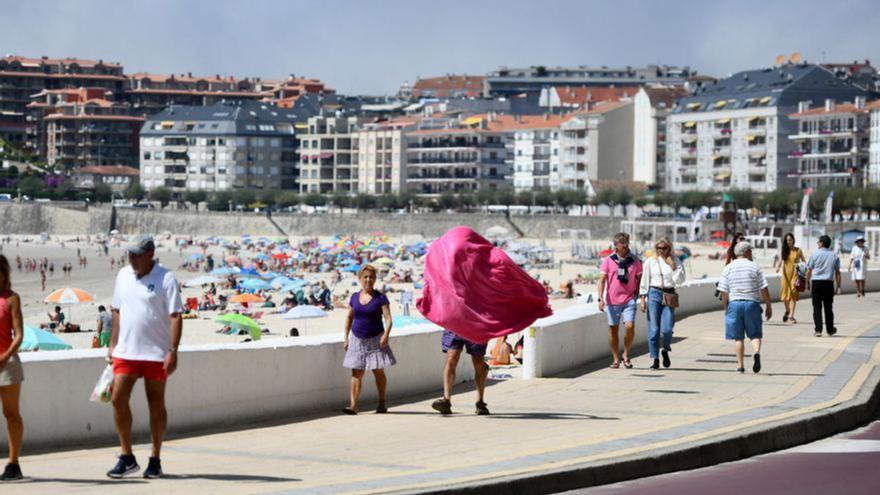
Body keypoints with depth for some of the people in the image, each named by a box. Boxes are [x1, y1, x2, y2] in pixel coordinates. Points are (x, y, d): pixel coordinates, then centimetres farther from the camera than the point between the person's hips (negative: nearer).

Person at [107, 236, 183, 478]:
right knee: (118, 399, -5)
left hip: (156, 353, -5)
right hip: (125, 351, 5)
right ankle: (127, 457, 5)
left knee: (156, 404, 5)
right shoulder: (123, 275, 9)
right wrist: (113, 344, 14)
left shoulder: (165, 278, -8)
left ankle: (155, 460, 13)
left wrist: (173, 351, -18)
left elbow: (176, 317, -11)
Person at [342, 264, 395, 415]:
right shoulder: (355, 297, 6)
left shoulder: (380, 298, -5)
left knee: (378, 371, 6)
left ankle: (382, 403, 21)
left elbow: (388, 318, -11)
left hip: (375, 339, -2)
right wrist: (346, 337, 10)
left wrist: (386, 335, -26)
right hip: (357, 340, 2)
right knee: (356, 374, -4)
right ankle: (353, 405, -12)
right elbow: (349, 318, 15)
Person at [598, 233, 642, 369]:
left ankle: (626, 354, 6)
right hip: (612, 301, 0)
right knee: (613, 329, 5)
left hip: (629, 300, 0)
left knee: (630, 326, -15)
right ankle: (616, 359, 17)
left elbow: (640, 280, 13)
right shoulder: (608, 261, 1)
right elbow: (602, 280, -2)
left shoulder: (635, 261, 5)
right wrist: (601, 299, -13)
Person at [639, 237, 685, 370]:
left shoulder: (675, 261, 5)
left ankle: (665, 350, 22)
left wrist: (673, 267, -11)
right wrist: (643, 299, 2)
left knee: (667, 328, -8)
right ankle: (655, 359, 4)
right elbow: (645, 281, 7)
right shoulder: (650, 262, 5)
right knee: (653, 329, -2)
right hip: (654, 294, 0)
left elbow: (680, 280, -2)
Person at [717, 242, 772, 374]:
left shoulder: (728, 268, 3)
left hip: (734, 303, 1)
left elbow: (724, 292, 0)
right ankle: (757, 352, -22)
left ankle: (740, 365, 6)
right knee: (755, 334, 7)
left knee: (738, 338, 8)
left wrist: (725, 308, 12)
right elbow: (764, 289, -3)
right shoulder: (755, 267, -1)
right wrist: (768, 306, 6)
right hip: (752, 303, -1)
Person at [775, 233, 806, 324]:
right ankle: (787, 311, 33)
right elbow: (780, 261, 1)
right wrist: (777, 267, -20)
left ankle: (791, 316, -9)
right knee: (785, 295, 3)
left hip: (795, 274, -2)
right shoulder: (783, 251, 7)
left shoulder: (798, 250, 4)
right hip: (786, 274, 2)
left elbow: (803, 261, 10)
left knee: (793, 294, -10)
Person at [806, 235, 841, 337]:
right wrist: (838, 286, 9)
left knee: (817, 307, 1)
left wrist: (808, 283, 10)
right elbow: (837, 272, 5)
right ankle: (830, 330, 21)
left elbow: (809, 270, 0)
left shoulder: (815, 254, -1)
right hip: (829, 283, 2)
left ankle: (818, 330, -5)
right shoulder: (834, 255, 5)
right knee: (828, 307, 12)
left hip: (816, 282, -2)